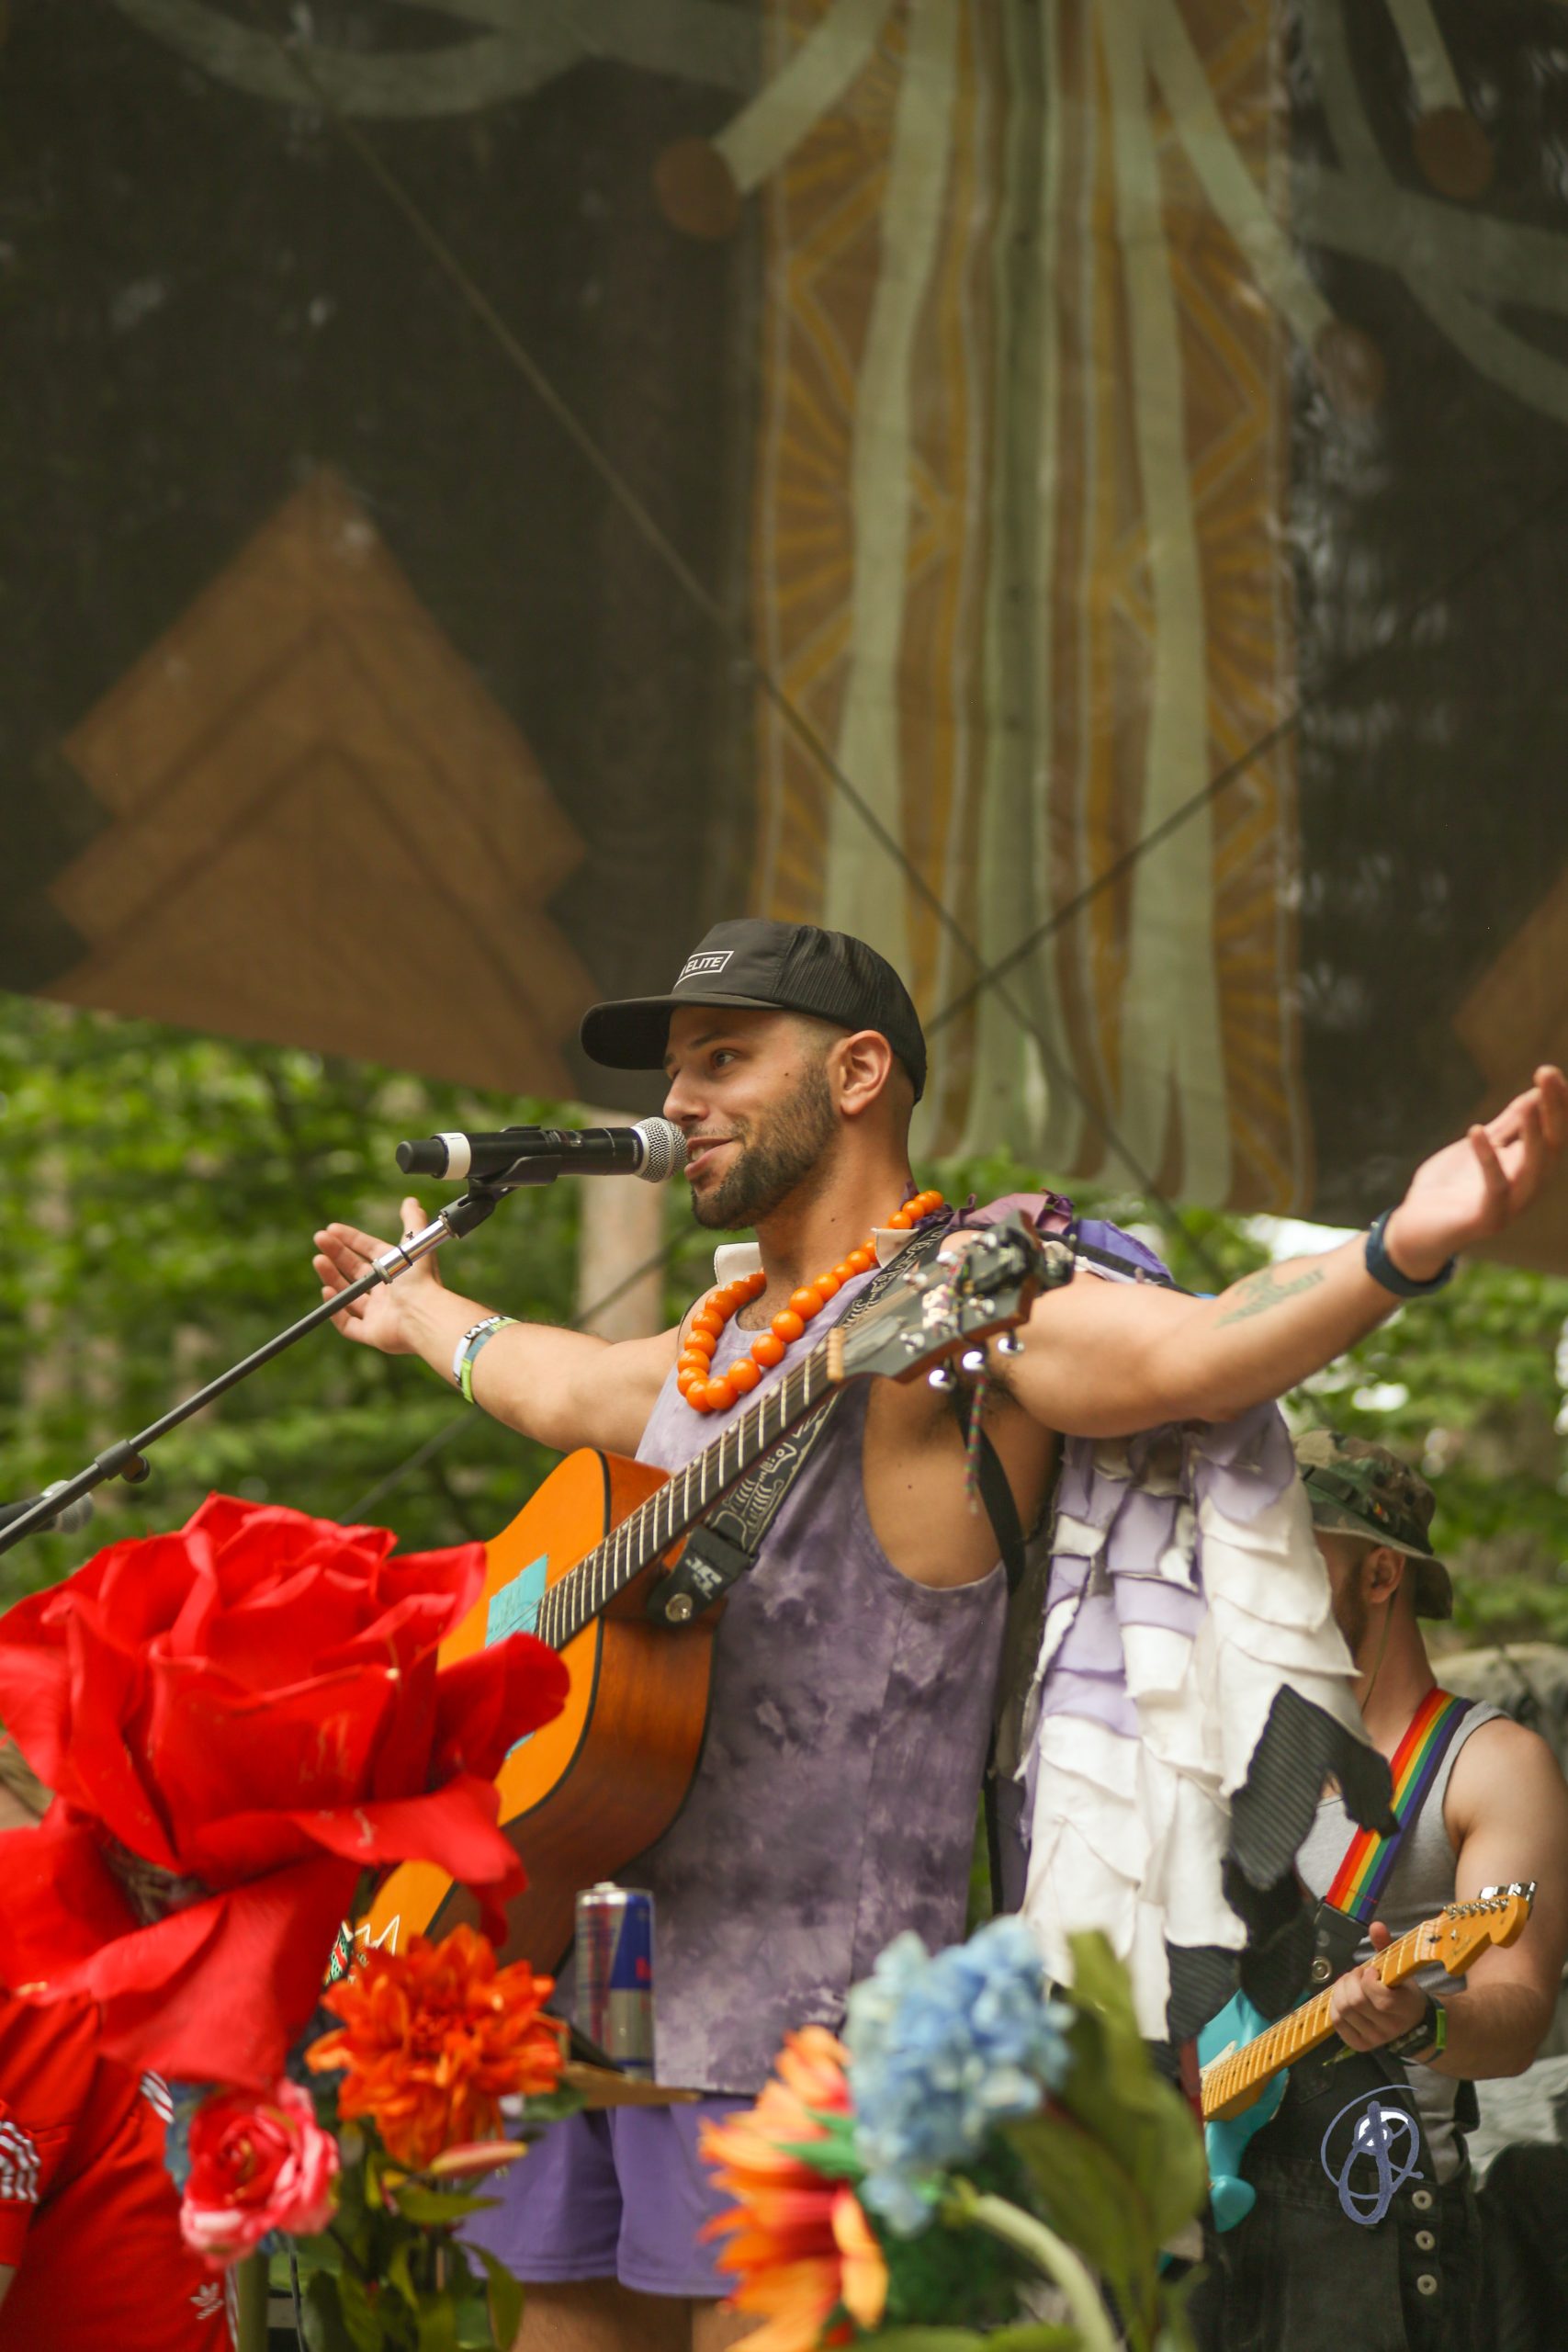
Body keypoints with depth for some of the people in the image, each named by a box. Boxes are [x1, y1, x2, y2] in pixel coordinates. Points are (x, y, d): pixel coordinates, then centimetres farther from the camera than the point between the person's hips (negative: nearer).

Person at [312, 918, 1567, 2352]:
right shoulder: (720, 1346, 20)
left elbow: (1181, 1352, -27)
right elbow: (564, 1385, 43)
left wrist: (1403, 1249, -43)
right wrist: (420, 1310, 60)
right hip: (590, 1969, 9)